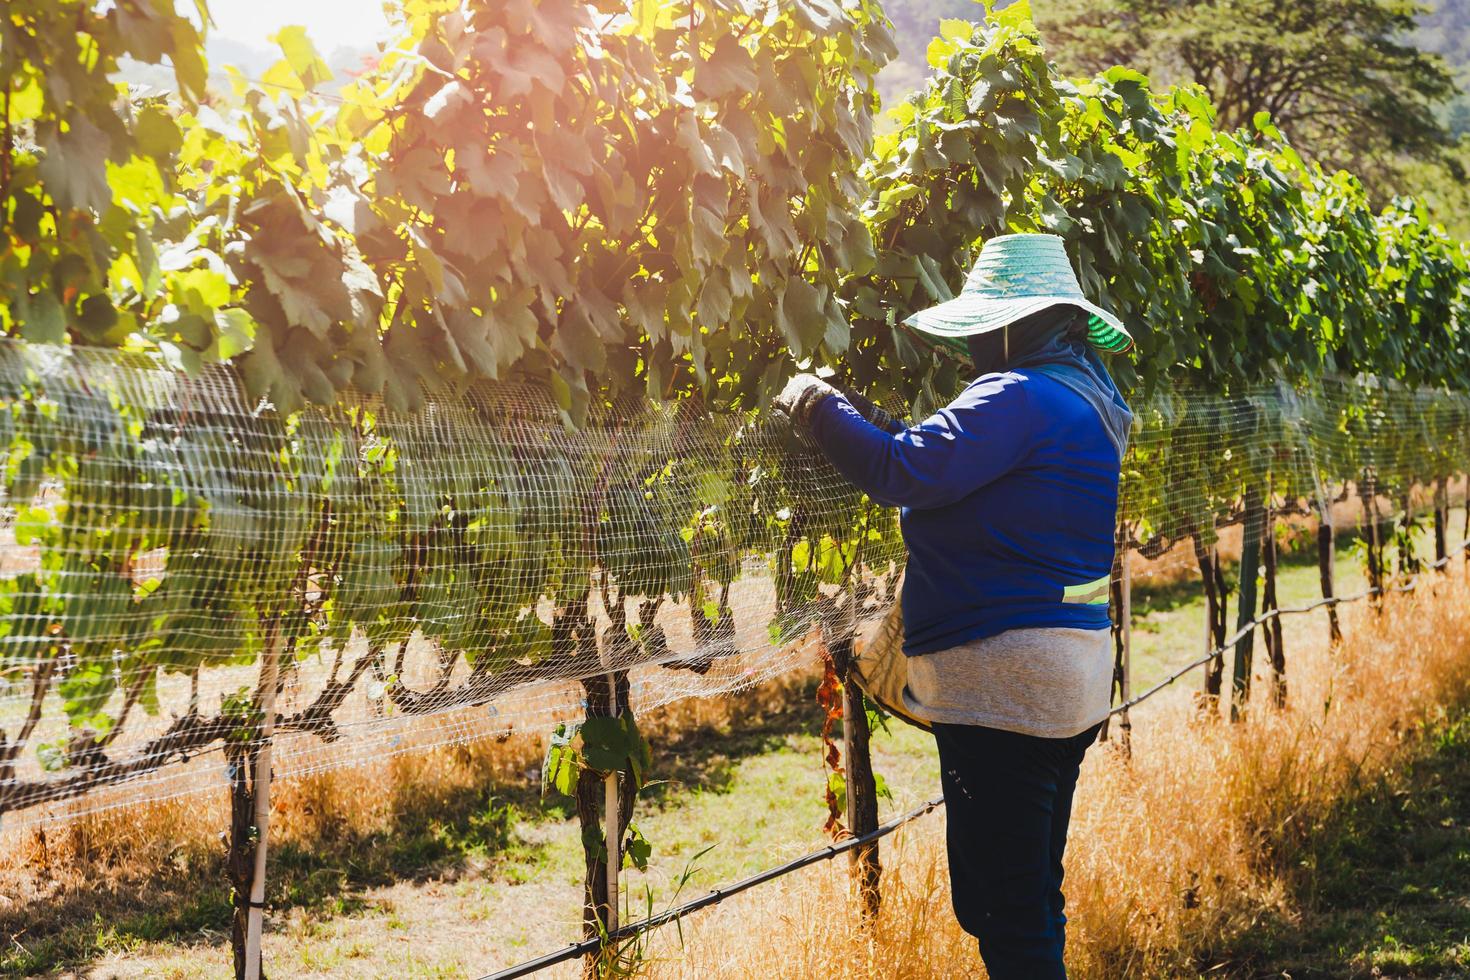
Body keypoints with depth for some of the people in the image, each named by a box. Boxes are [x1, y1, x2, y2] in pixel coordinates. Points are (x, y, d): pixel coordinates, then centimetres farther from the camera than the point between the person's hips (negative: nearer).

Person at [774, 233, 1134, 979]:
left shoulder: (1022, 398, -15)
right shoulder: (1081, 398, 18)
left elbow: (901, 470, -19)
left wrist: (818, 407, -4)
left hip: (1005, 680, -11)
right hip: (1069, 675, 11)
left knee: (1002, 910, -7)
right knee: (1033, 898, 20)